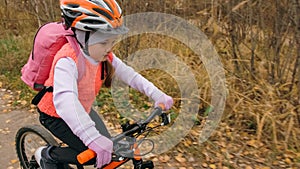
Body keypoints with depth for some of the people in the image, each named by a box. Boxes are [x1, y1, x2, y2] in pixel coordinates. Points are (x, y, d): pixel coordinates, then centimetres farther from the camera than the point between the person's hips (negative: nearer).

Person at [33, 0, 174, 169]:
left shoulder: (104, 57, -13)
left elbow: (129, 74, -10)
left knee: (107, 149, 5)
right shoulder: (68, 60, -36)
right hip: (57, 115, -7)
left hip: (83, 110, 7)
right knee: (95, 153, -18)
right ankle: (48, 155, 7)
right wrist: (93, 137, -61)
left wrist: (157, 94, -22)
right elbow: (64, 99, -50)